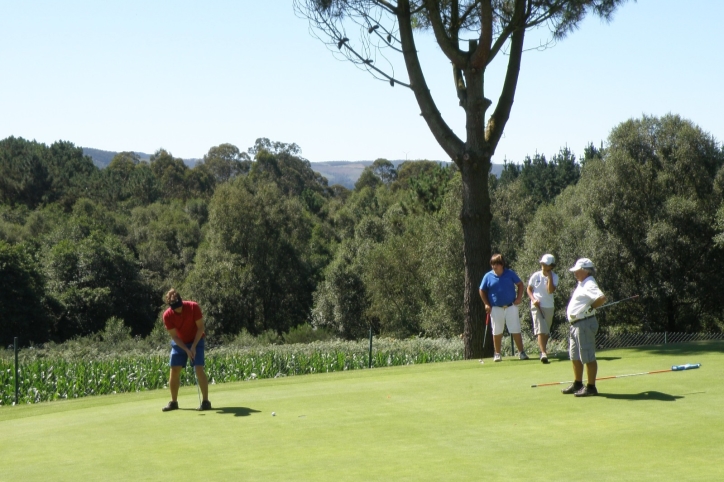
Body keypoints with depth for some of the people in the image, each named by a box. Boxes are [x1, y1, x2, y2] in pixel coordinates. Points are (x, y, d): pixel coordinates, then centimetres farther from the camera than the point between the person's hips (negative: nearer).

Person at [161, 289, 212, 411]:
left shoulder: (193, 307, -23)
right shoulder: (167, 315, -19)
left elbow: (200, 327, -15)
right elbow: (174, 336, -14)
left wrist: (193, 346, -20)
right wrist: (186, 350, -24)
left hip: (196, 341, -2)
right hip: (179, 343, 2)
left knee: (199, 369, -15)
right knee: (174, 370, -4)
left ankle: (206, 401, -12)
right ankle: (174, 402, 9)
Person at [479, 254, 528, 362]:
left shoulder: (510, 273, -1)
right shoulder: (488, 276, -1)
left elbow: (520, 284, 9)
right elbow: (482, 291, 8)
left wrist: (519, 298, -3)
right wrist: (486, 304, 0)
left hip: (511, 307, 0)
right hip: (496, 309, 0)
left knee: (516, 331, 0)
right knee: (497, 332, 7)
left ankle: (521, 352, 8)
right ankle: (497, 354, 16)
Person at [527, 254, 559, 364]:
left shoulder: (554, 277, -4)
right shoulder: (536, 275, -2)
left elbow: (551, 290, -19)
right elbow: (529, 289, 7)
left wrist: (549, 276, -19)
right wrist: (533, 299, -10)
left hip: (549, 307, 2)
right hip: (537, 306, -2)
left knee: (546, 331, 13)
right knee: (540, 330, -15)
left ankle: (543, 351, 30)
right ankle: (543, 353, -24)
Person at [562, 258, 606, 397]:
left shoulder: (589, 284, -16)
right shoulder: (581, 284, 16)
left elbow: (601, 298, -33)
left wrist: (590, 307, -19)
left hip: (584, 324, -11)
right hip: (576, 324, 11)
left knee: (588, 357, -5)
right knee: (575, 356, 18)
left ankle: (591, 387, 1)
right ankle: (577, 384, 28)